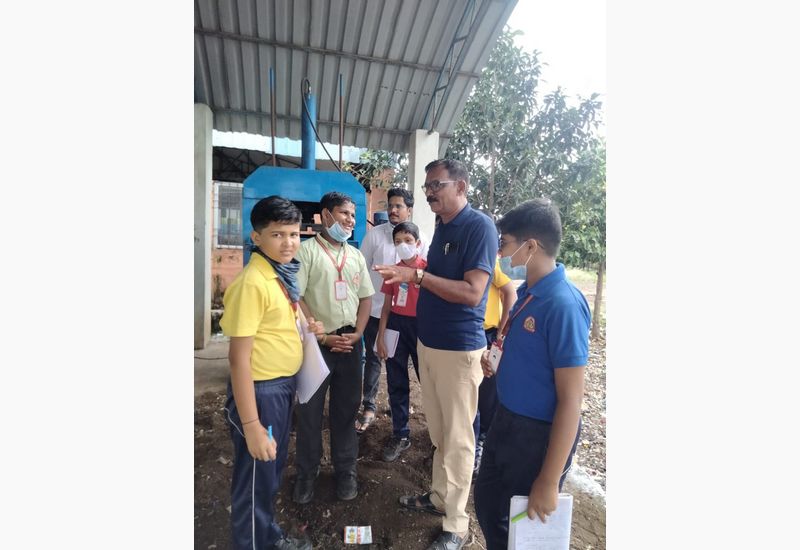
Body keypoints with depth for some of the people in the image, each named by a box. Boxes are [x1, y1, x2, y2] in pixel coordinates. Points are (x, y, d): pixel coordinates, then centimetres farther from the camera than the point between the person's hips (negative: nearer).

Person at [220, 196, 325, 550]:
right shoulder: (251, 282, -23)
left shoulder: (282, 274, 4)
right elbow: (239, 357, -24)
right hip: (260, 391, -9)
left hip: (283, 386, 9)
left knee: (273, 471, 26)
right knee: (255, 478, 11)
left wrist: (304, 327, 0)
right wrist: (251, 425, -24)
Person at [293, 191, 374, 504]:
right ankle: (306, 473, 27)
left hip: (350, 342, 4)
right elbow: (295, 298, -12)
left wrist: (358, 333, -2)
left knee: (346, 408, 13)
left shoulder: (356, 255, 11)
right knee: (310, 410, 8)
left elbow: (365, 297, 12)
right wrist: (322, 336, -14)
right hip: (317, 342, -4)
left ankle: (345, 470, 30)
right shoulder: (306, 250, -6)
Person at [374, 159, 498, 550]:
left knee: (457, 438, 6)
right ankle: (439, 496, 38)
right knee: (437, 432, 19)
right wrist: (412, 274, 4)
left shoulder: (479, 226, -14)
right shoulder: (442, 227, 11)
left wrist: (417, 276, -25)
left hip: (459, 349, -7)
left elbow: (472, 293, -23)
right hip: (428, 343, 8)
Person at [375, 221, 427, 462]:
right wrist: (380, 336, 5)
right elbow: (387, 305, 8)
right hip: (395, 326, 5)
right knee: (396, 384, 11)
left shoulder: (427, 267, -7)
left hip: (420, 326, -4)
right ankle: (400, 435, 26)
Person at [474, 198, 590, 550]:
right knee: (487, 504, 24)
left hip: (539, 435, -7)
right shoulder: (527, 291, 0)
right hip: (506, 421, 8)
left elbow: (570, 401, -24)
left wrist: (549, 481, -19)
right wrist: (498, 356, -3)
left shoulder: (563, 304, -26)